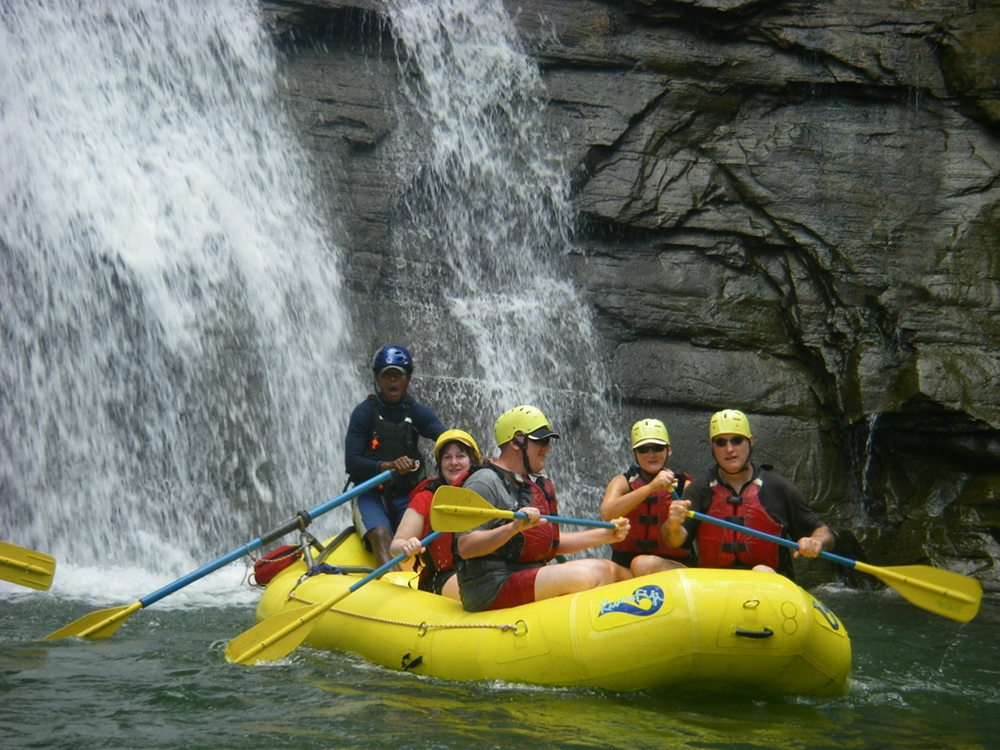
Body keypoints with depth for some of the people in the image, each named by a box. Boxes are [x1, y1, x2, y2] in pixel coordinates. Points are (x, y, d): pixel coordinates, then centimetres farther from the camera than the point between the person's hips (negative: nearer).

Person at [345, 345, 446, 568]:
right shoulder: (364, 412, -2)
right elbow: (352, 462, -12)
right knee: (381, 536, -31)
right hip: (370, 494, -3)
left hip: (405, 496, 3)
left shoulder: (417, 412, 7)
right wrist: (387, 466, -31)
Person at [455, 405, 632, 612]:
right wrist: (514, 527, -32)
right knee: (592, 574, -22)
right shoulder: (484, 484, -10)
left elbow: (551, 543, 26)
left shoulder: (537, 485, 20)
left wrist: (606, 534, 20)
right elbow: (465, 548, -20)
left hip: (531, 582, 10)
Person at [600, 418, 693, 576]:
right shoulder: (623, 482, 7)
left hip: (673, 568, -3)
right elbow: (606, 513, -15)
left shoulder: (683, 485, 4)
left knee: (644, 564, -30)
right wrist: (651, 487, -24)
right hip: (625, 567, 3)